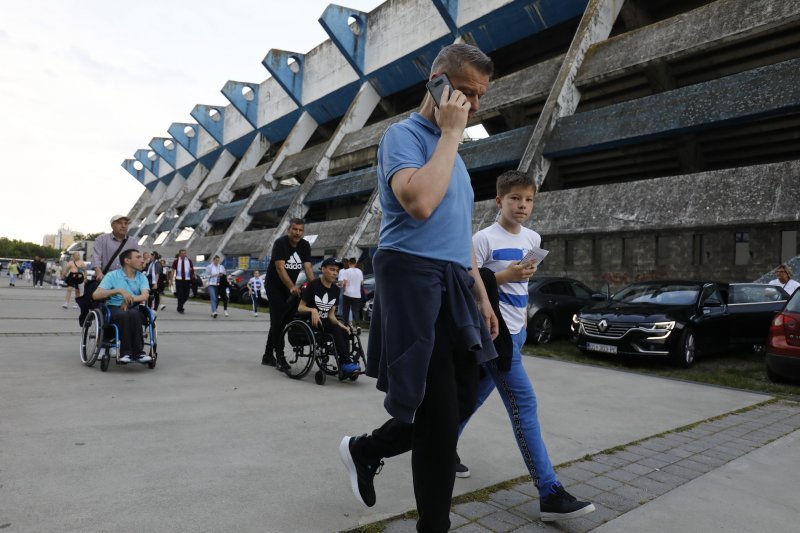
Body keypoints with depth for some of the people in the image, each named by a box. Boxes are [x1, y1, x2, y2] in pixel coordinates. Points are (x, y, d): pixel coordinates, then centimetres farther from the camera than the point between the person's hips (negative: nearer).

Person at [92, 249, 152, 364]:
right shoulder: (112, 276, 4)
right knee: (124, 315, -37)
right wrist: (119, 291, -19)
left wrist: (129, 299, -25)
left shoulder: (142, 278, 13)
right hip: (114, 308, -2)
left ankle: (132, 352, -30)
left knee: (133, 313, -35)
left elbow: (145, 296, -6)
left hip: (134, 309, 2)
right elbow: (95, 295, -9)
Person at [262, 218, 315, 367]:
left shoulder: (305, 246, -3)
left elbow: (308, 267, -11)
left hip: (289, 287, 6)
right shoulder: (280, 243, -19)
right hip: (274, 286, -6)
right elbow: (280, 268, -27)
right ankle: (280, 357, -11)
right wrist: (292, 287, -38)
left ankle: (268, 356, 22)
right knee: (278, 321, -13)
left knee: (277, 321, 12)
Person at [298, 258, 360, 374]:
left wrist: (339, 324, -11)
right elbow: (300, 308, -7)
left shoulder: (335, 289, 11)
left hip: (325, 322, 5)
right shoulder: (313, 285, -4)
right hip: (310, 321, -5)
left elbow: (331, 314, 9)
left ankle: (343, 364, -27)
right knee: (335, 328, -31)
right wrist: (313, 310, -27)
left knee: (344, 332, -25)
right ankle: (346, 361, -30)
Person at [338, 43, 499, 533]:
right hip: (415, 279, -9)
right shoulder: (404, 135, -5)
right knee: (439, 414, -4)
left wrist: (481, 295, 20)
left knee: (462, 401, 11)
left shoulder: (451, 152, 23)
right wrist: (450, 134, -13)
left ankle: (365, 450, 30)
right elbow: (420, 202, -26)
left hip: (455, 286, 9)